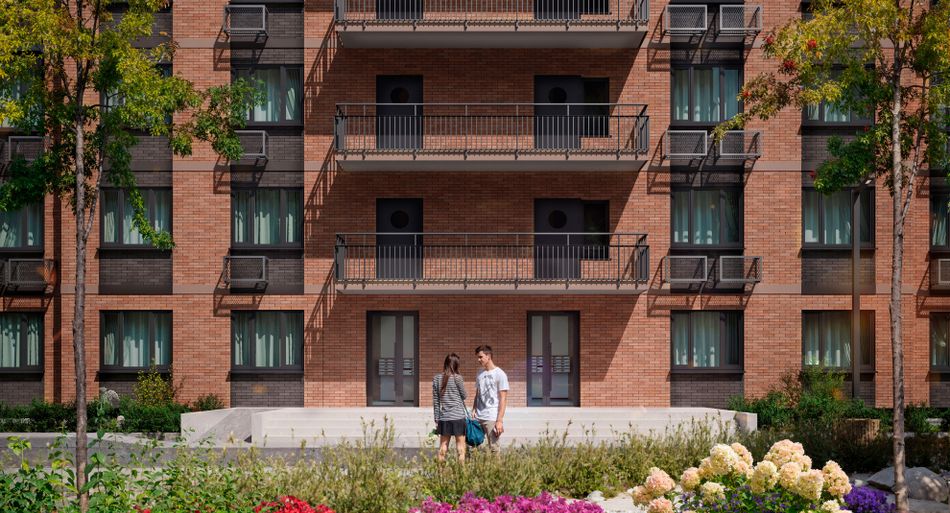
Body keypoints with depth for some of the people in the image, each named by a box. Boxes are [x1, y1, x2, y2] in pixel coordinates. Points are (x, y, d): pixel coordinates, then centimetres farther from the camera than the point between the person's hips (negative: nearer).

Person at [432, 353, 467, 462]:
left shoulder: (436, 379, 2)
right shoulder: (457, 378, -9)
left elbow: (435, 401, 6)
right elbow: (464, 396, 3)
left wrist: (437, 419, 11)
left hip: (443, 417, 3)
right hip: (458, 416, -3)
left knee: (443, 445, 10)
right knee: (460, 445, 3)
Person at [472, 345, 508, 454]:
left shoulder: (499, 374, -5)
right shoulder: (480, 374, 14)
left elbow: (503, 399, -8)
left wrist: (499, 420, -14)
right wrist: (473, 411, 5)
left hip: (492, 419, -6)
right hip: (478, 418, 6)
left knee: (493, 449, -3)